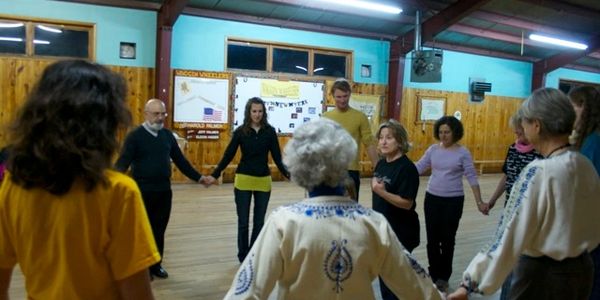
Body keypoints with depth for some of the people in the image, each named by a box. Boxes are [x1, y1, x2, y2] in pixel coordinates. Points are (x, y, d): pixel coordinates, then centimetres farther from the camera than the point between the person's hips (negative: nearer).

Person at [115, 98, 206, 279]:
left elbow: (180, 160, 15)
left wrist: (198, 177, 15)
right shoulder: (135, 136, -7)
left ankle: (156, 265, 26)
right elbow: (123, 162, -15)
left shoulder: (167, 135, 8)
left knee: (159, 230, 12)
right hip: (143, 191, -4)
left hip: (164, 191, 4)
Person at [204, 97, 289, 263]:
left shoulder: (270, 131, 0)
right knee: (243, 222, 5)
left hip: (264, 181, 1)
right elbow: (228, 155, 0)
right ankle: (243, 257, 20)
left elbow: (277, 156, 1)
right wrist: (215, 175, -5)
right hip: (243, 180, -1)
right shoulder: (240, 131, -3)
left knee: (259, 222, 10)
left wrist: (287, 174, -10)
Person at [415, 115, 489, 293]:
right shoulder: (433, 149, 2)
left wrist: (479, 202, -8)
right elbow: (417, 168, 1)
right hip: (432, 198, 3)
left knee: (447, 239, 7)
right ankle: (433, 275, 27)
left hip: (453, 200, -3)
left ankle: (443, 277, 25)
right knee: (432, 239, 9)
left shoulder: (463, 153, -6)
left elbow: (471, 177, -6)